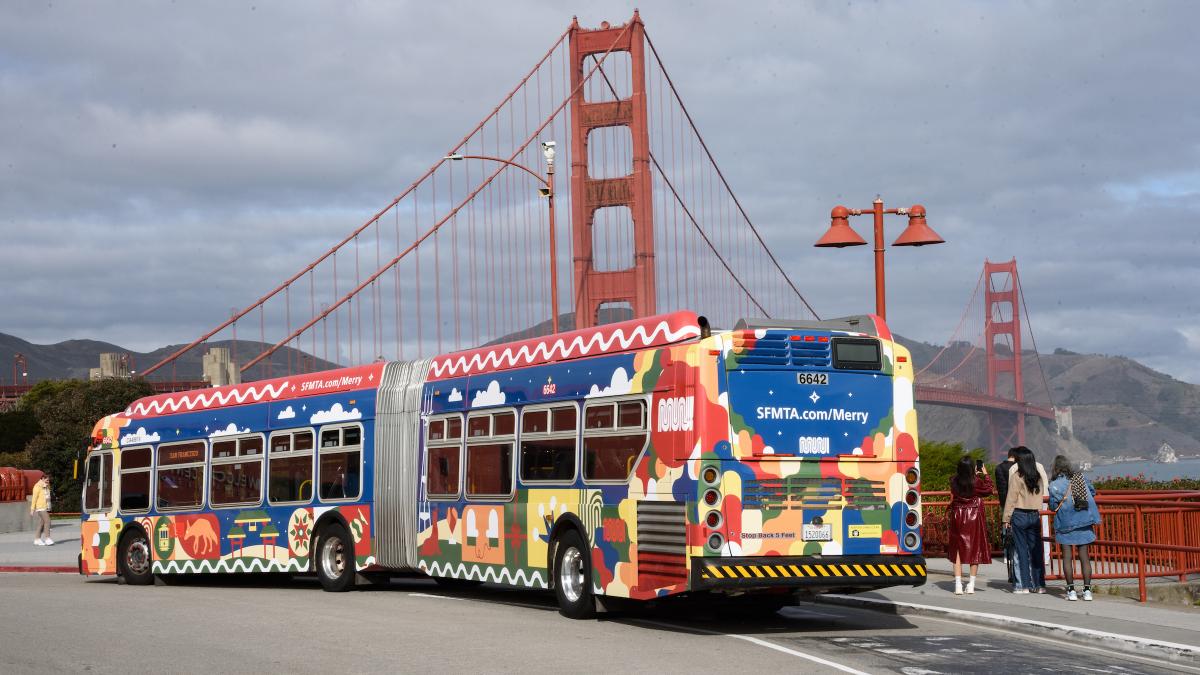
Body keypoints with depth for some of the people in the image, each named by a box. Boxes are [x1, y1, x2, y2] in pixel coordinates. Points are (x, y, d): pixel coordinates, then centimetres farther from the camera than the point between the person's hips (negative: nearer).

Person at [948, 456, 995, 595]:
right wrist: (985, 474, 10)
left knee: (958, 550, 8)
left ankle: (958, 585, 0)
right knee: (975, 549, 8)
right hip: (974, 517, -2)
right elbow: (989, 489, 2)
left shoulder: (954, 481, -5)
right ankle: (971, 585, 8)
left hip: (958, 517, 2)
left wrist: (974, 475, 17)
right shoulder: (976, 482, -14)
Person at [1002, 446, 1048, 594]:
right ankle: (1039, 584, 8)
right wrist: (1037, 512, 10)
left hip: (1020, 515, -5)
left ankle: (1024, 584, 1)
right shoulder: (1039, 477, 6)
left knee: (1022, 550, 0)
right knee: (1036, 550, 8)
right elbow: (1042, 495, 6)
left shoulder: (1017, 476, -9)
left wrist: (1006, 518, -2)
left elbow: (1011, 499, -8)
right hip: (1035, 515, 5)